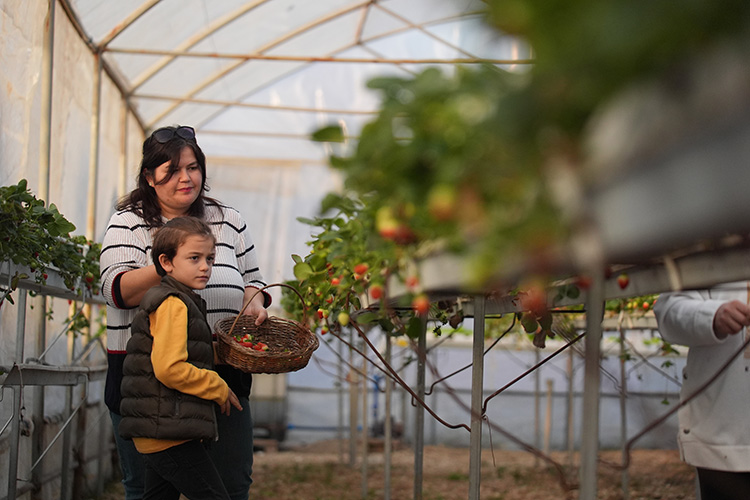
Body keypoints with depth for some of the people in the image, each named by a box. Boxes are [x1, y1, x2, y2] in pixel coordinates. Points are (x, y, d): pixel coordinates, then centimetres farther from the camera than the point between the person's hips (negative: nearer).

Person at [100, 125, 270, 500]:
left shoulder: (229, 222, 14)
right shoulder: (128, 223, 3)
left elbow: (251, 279, 22)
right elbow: (117, 290, -10)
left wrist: (254, 301, -1)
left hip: (222, 374, 3)